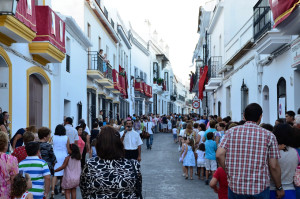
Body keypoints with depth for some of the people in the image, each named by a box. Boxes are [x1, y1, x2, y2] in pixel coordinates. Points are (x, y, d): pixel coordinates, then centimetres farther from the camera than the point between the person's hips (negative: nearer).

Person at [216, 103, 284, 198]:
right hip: (259, 188, -1)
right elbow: (274, 166, -3)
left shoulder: (231, 132, 1)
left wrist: (230, 173, 6)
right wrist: (279, 188, 9)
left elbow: (219, 155, -7)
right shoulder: (268, 135, -3)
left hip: (235, 187, 1)